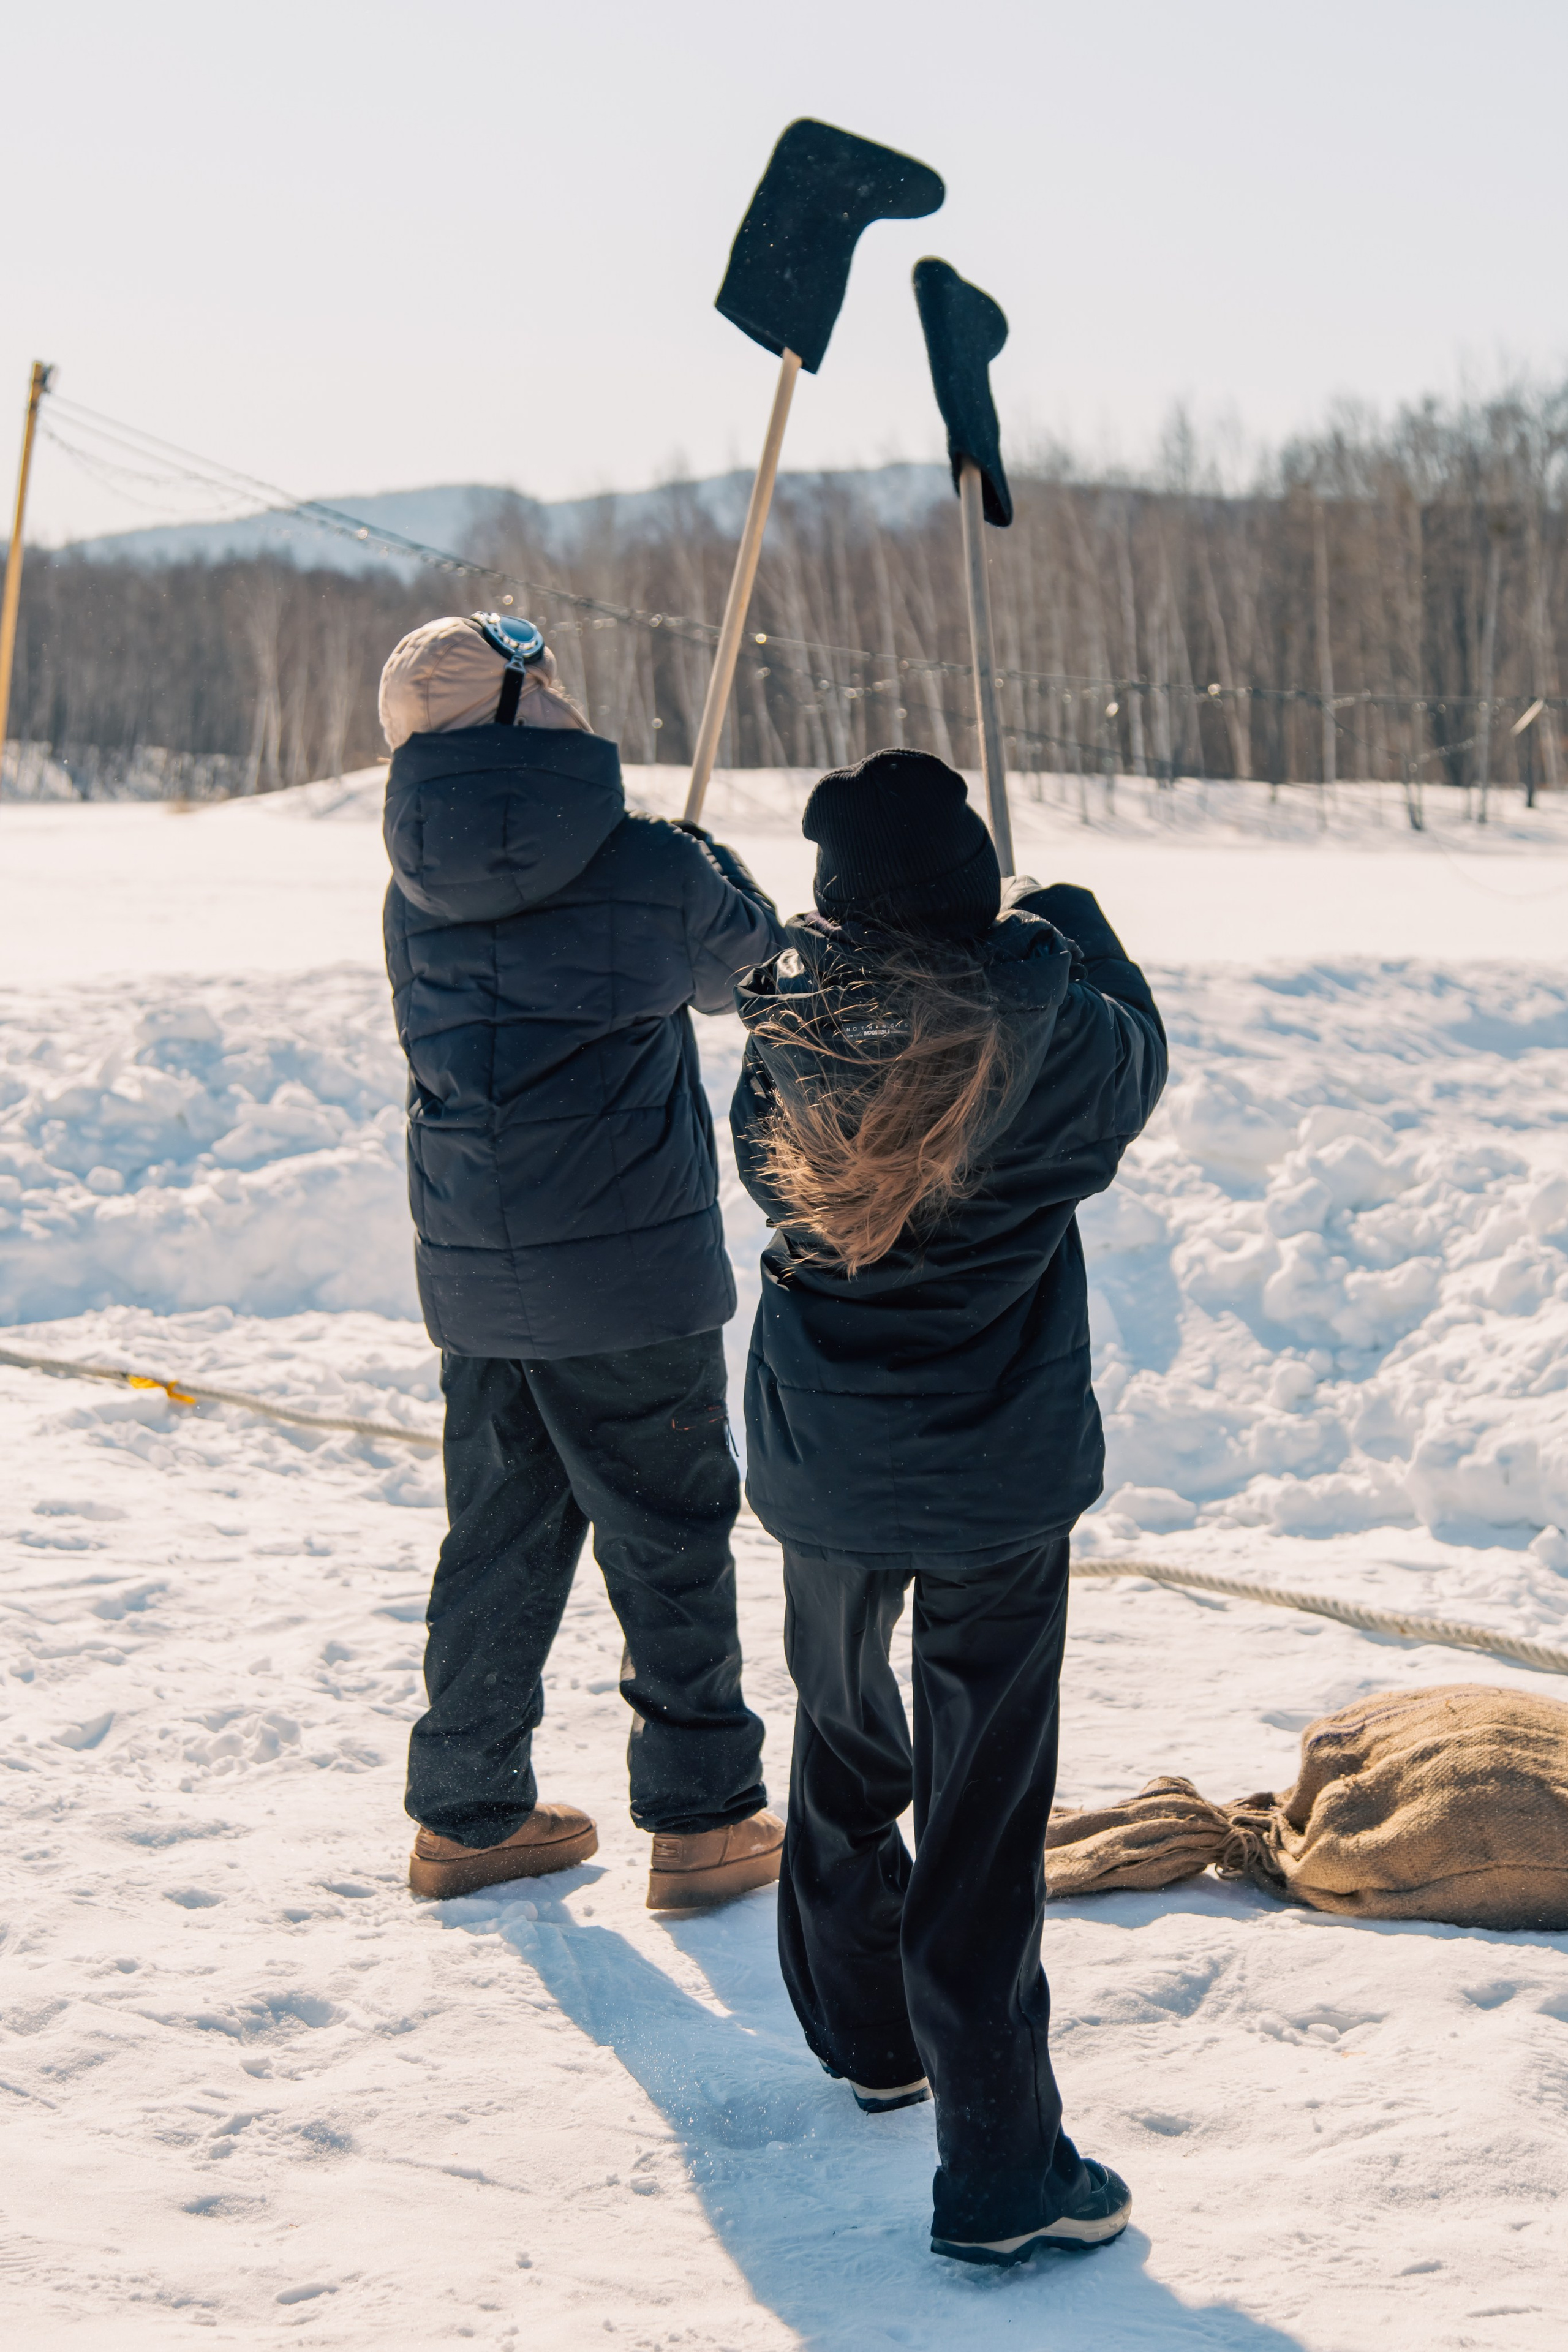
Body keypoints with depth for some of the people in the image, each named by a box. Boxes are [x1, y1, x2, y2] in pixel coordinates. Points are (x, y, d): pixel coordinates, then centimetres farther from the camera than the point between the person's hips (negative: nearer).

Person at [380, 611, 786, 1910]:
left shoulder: (418, 887, 1)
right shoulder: (652, 868, -13)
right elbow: (741, 968, 7)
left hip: (473, 1277, 5)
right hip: (629, 1268, -5)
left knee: (501, 1534, 17)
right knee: (671, 1538, 8)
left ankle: (467, 1813, 25)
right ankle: (702, 1822, 15)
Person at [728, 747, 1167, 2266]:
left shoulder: (791, 1027, -7)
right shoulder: (1047, 1031, -14)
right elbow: (1138, 1060, 9)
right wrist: (1073, 926, 27)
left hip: (823, 1465, 3)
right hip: (1000, 1474, -3)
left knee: (842, 1744, 23)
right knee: (984, 1803, 1)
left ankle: (865, 2038, 41)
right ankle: (996, 2170, 5)